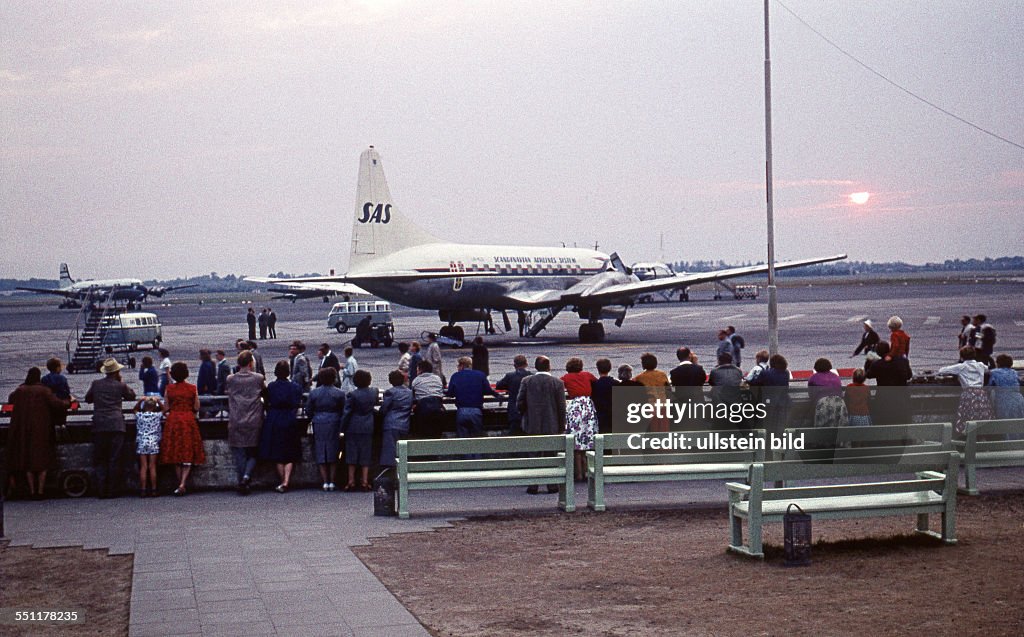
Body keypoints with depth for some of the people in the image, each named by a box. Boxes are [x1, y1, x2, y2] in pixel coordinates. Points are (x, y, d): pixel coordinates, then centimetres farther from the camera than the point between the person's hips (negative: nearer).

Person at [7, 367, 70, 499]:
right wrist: (68, 401, 4)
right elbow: (58, 404, -14)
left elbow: (10, 400, 20)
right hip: (41, 429, -2)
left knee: (27, 459, 9)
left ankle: (32, 490, 7)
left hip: (23, 430, 2)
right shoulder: (44, 391, -8)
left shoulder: (20, 390, 1)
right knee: (42, 459, 6)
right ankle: (40, 491, 3)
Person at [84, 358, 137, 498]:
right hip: (116, 426, -1)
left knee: (99, 460, 7)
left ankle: (102, 490, 1)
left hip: (99, 426, 1)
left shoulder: (96, 384, 6)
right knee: (114, 460, 2)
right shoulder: (120, 385, 1)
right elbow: (132, 396, 18)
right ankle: (112, 491, 1)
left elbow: (87, 399, 20)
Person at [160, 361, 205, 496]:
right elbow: (196, 408, 1)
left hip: (173, 421, 1)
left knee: (175, 454, 10)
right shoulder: (192, 388, -3)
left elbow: (165, 409, 1)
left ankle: (181, 484, 12)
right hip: (189, 420, -1)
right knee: (188, 454, 2)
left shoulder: (169, 389, -1)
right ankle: (183, 483, -12)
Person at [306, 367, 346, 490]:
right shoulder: (339, 394, -5)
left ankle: (325, 481, 2)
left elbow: (308, 411, 4)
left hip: (319, 425, 1)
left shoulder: (313, 393, 0)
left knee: (320, 454, 7)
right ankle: (332, 481, 5)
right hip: (334, 425, -1)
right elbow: (343, 411, -4)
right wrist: (341, 427, 7)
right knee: (333, 454, 7)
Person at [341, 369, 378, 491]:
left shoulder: (352, 395, -13)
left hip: (353, 427, -3)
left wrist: (343, 427, -2)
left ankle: (351, 482, 6)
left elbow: (347, 412, -10)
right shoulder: (374, 392, -2)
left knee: (352, 454, 5)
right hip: (368, 427, 3)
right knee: (365, 455, 8)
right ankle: (364, 482, 7)